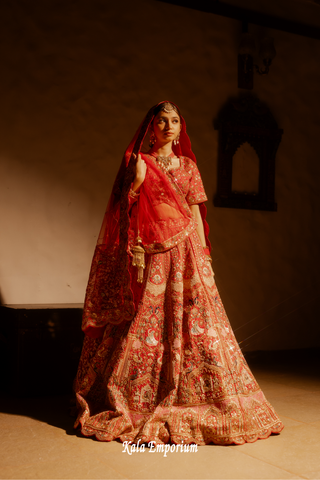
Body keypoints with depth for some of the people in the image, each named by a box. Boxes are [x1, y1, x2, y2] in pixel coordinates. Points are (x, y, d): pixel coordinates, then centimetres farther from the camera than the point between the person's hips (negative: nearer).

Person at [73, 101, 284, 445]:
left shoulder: (188, 166, 14)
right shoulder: (137, 163, 6)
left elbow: (196, 213, 11)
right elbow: (124, 213, 3)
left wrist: (202, 255, 5)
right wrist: (136, 183, -12)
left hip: (184, 250, 3)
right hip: (150, 252, -2)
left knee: (194, 323, -1)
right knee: (145, 324, -3)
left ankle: (190, 402, 12)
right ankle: (136, 404, 10)